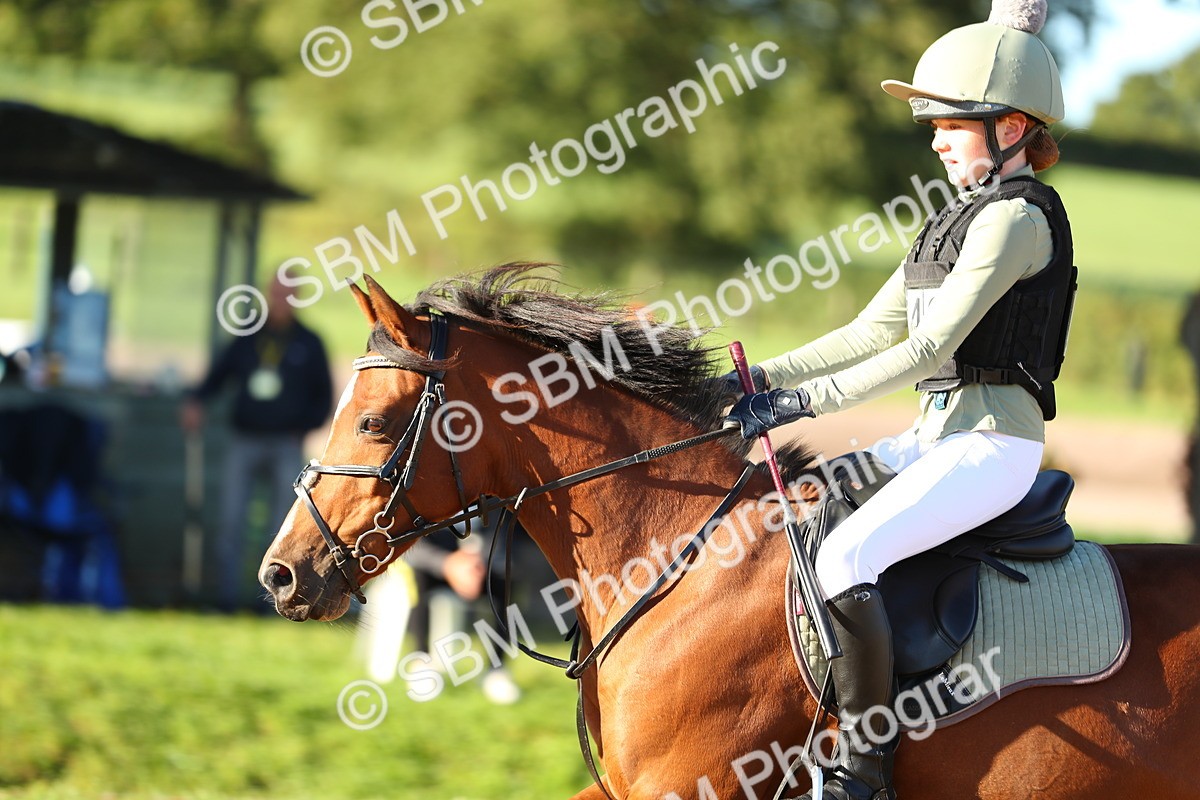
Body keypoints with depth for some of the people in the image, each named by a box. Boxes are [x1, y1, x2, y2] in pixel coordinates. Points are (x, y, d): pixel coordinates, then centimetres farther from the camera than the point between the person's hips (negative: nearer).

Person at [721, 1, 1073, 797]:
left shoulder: (1015, 218, -12)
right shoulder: (956, 220, 18)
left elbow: (931, 346, -18)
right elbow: (873, 332, 17)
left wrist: (805, 401, -19)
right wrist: (764, 380, 6)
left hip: (992, 444, -10)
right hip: (939, 436, 10)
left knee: (844, 558, -28)